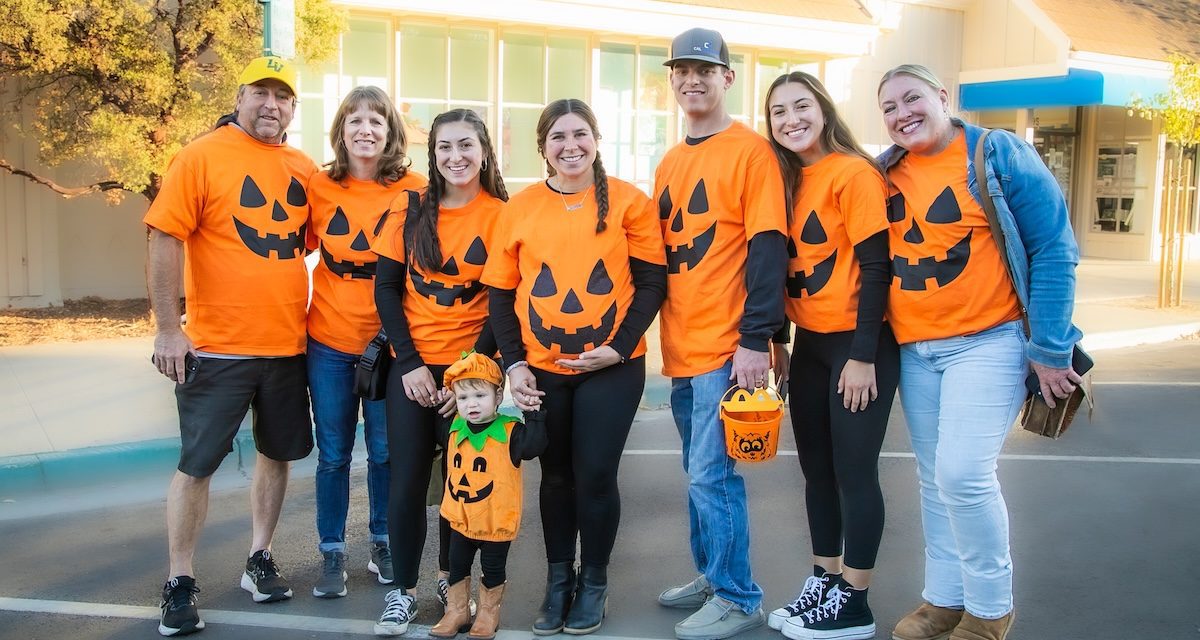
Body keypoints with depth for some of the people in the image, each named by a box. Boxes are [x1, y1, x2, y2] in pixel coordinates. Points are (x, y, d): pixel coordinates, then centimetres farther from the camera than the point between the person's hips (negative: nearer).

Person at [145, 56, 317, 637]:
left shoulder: (304, 169, 7)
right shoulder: (202, 156, -7)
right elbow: (165, 241, -11)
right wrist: (168, 330, -15)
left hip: (288, 344, 5)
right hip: (217, 347, -5)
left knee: (277, 453, 14)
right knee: (196, 464, 3)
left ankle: (259, 561, 31)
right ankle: (179, 585, 17)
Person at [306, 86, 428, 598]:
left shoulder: (414, 190, -7)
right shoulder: (319, 188, -3)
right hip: (329, 342, 1)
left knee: (385, 451, 11)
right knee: (333, 454, 10)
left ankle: (383, 546, 31)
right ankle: (332, 554, 25)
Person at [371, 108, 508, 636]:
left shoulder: (501, 215, -3)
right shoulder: (410, 209, 2)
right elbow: (386, 287, 2)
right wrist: (410, 363, -6)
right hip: (412, 364, 1)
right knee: (406, 479, 2)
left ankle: (450, 578, 28)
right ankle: (403, 590, 18)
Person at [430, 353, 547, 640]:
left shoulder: (509, 431, -19)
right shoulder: (456, 429, -1)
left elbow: (533, 446, -33)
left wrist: (533, 415, -35)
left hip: (496, 521, -5)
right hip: (460, 519, 5)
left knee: (493, 570, 13)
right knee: (457, 567, 18)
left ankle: (488, 614, 31)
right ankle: (456, 611, 35)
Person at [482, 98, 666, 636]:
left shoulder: (628, 201, -3)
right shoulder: (519, 207, 2)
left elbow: (650, 282, -3)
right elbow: (502, 294, 4)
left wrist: (620, 346, -14)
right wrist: (514, 363, -5)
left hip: (611, 367, -2)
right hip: (541, 368, 2)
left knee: (595, 475, 1)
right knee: (556, 475, 13)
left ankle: (594, 583, 22)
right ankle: (558, 579, 29)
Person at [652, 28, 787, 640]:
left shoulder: (750, 150, -6)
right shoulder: (669, 164, 16)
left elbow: (767, 249, -13)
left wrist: (756, 338, -19)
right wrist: (660, 333, 16)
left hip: (726, 347, -7)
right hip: (679, 348, 7)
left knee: (711, 475, -4)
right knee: (701, 473, 16)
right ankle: (712, 576, 30)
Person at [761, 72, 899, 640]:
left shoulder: (854, 173, -12)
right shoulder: (789, 179, 10)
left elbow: (875, 267, -16)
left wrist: (863, 356, -18)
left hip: (857, 343, -7)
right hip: (809, 343, 8)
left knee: (853, 471, 0)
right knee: (816, 469, 13)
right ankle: (823, 581, 26)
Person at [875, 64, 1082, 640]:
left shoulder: (998, 155, -7)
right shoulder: (884, 174, 6)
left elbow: (1055, 250, -8)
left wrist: (1049, 348, -12)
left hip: (987, 341, -5)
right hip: (912, 350, 5)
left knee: (964, 473, -14)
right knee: (934, 479, 11)